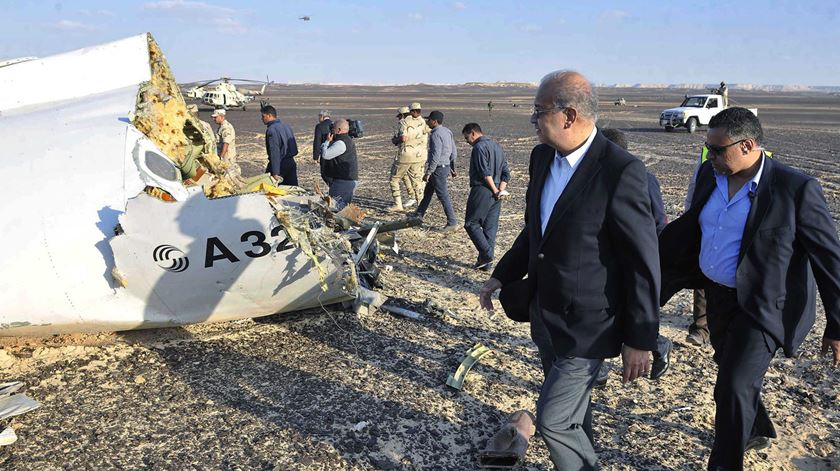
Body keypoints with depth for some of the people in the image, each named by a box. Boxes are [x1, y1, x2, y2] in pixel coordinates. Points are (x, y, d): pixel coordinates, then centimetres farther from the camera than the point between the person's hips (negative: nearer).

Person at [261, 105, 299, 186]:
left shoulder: (271, 130, -14)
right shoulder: (287, 126, 12)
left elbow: (274, 152, -21)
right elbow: (295, 150, 14)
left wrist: (275, 173, -23)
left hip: (280, 164, -8)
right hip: (291, 163, 8)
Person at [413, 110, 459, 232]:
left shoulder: (436, 135, -19)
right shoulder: (447, 131, 10)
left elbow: (436, 156, -25)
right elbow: (454, 152, 14)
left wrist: (428, 173, -21)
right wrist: (452, 168, 21)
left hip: (438, 168, -10)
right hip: (445, 166, 10)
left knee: (443, 196, -4)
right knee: (427, 192, 19)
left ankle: (452, 223, 1)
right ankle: (418, 216, 29)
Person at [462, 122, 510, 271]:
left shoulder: (479, 147, -10)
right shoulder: (497, 146, 18)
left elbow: (485, 173, -18)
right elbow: (506, 173, 13)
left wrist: (495, 191, -12)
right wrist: (500, 190, 2)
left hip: (482, 190, -8)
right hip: (495, 193, 8)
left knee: (471, 223, 1)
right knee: (490, 227, 9)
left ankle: (486, 255, -8)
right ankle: (487, 263, 13)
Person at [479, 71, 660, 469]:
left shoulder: (621, 172, -22)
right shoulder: (542, 157, 1)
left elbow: (644, 263, -17)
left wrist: (640, 339, -13)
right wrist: (502, 275, 14)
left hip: (587, 325, -7)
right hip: (546, 315, 7)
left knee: (553, 418, -4)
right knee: (571, 411, 23)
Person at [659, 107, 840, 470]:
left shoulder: (796, 189, -19)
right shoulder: (710, 175, -2)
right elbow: (690, 226, 12)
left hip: (763, 306, -7)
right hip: (719, 296, 7)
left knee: (734, 388, -9)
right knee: (731, 370, 23)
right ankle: (759, 432, 50)